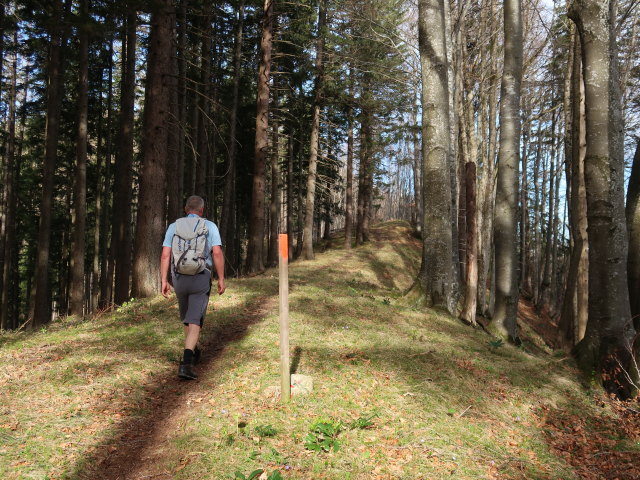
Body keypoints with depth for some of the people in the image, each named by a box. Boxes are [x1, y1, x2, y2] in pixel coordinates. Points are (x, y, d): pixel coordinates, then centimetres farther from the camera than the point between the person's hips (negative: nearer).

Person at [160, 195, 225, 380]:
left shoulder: (173, 227, 6)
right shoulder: (210, 226, 1)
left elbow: (165, 255, -1)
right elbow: (217, 253, -8)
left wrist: (164, 281, 2)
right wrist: (221, 279, -2)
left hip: (179, 278, 3)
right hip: (201, 278, -3)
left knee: (187, 316, 23)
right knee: (194, 321, -6)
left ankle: (193, 353, 40)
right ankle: (186, 364, -21)